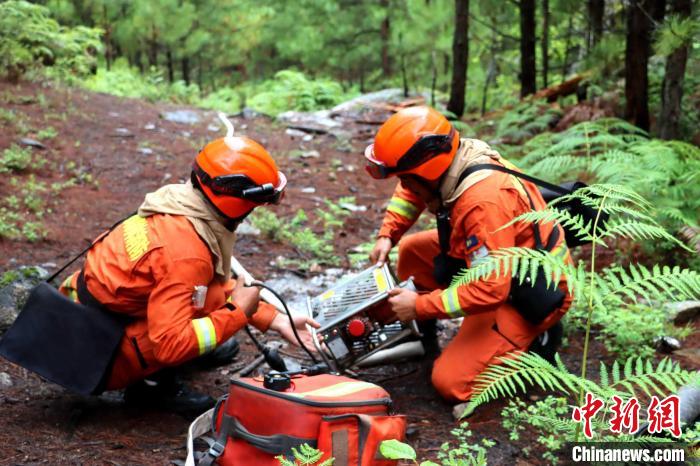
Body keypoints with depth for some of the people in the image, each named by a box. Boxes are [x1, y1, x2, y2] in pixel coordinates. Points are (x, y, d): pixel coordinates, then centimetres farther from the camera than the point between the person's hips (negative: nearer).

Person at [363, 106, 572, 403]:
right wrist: (387, 236, 2)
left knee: (451, 383, -12)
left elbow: (491, 289, -36)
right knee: (412, 250, 9)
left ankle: (534, 342, 3)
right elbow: (410, 191, 16)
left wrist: (420, 305, -26)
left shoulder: (485, 200, -35)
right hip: (503, 267, 9)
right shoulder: (448, 161, -8)